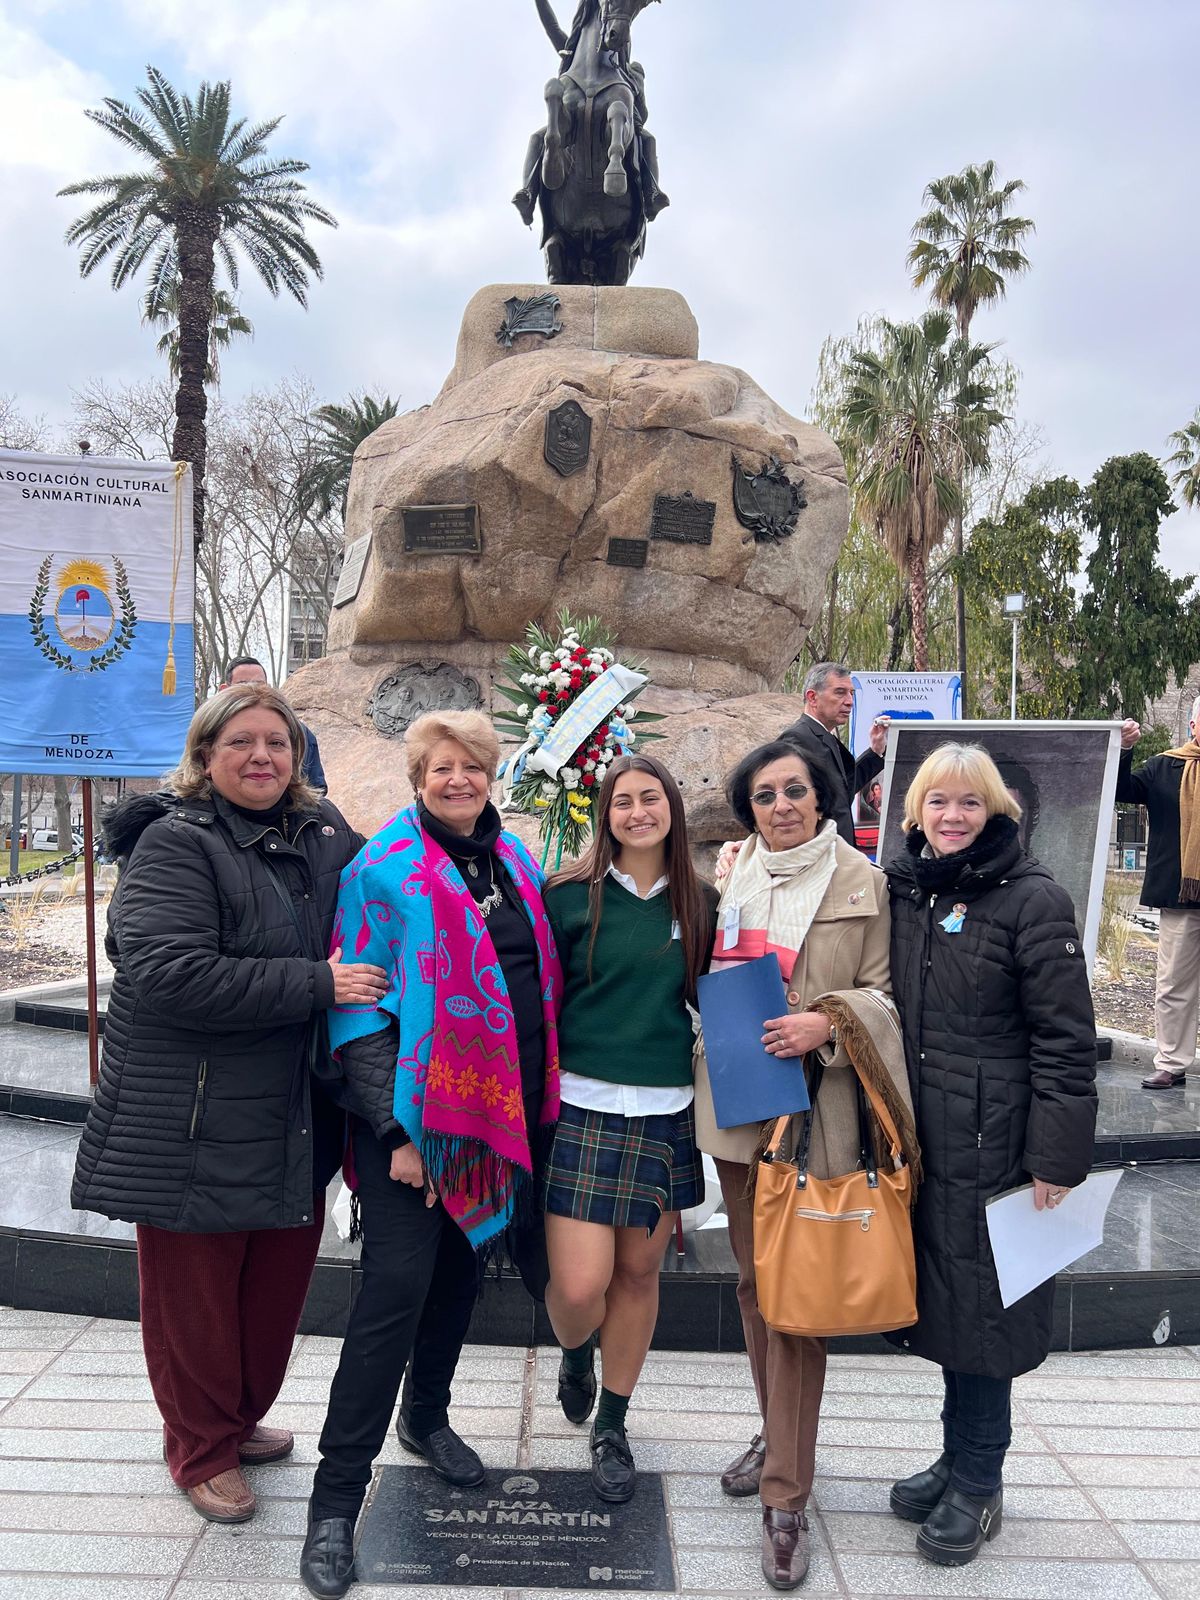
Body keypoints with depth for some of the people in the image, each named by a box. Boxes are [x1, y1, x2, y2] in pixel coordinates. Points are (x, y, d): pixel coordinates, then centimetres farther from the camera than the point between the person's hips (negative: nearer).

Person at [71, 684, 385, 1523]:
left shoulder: (326, 834, 7)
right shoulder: (176, 843, -14)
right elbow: (169, 975, -26)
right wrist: (316, 985, -25)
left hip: (294, 1125, 6)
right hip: (194, 1128, -6)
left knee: (276, 1289, 19)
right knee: (196, 1296, 11)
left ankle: (240, 1418, 43)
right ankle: (201, 1451, 34)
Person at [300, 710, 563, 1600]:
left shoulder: (517, 861, 9)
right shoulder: (386, 868, -9)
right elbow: (360, 1004, -11)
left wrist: (539, 1093, 13)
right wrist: (393, 1124, -17)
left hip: (502, 1112, 6)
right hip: (418, 1116, -6)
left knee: (464, 1270, 18)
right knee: (397, 1287, -7)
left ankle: (427, 1416, 41)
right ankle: (336, 1501, 7)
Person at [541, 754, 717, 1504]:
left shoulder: (701, 902, 5)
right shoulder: (570, 896, -3)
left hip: (666, 1112, 3)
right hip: (583, 1107, -2)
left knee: (639, 1272, 11)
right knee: (580, 1284, -5)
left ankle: (612, 1426, 33)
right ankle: (575, 1357, 32)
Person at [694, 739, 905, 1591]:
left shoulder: (863, 884, -4)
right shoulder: (730, 881, 7)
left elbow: (884, 998, -3)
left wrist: (826, 1025, -19)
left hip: (816, 1110, -4)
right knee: (754, 1279, 16)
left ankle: (787, 1496, 9)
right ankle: (778, 1433, 36)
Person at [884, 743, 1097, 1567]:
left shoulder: (1033, 898, -11)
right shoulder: (902, 890, 6)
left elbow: (1066, 1036, -12)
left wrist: (1058, 1158, -15)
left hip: (992, 1140, -6)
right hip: (916, 1133, 6)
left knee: (980, 1303, 6)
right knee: (938, 1296, 16)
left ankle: (977, 1484, 25)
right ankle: (959, 1460, 35)